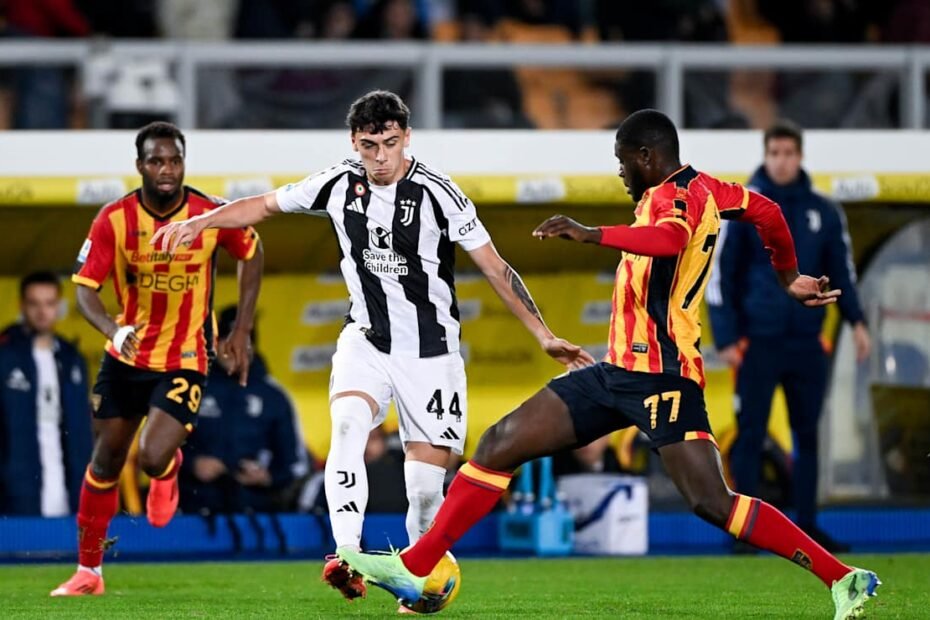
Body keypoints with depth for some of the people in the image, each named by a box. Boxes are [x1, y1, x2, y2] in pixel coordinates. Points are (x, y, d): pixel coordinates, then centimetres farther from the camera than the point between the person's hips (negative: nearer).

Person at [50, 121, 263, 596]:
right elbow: (84, 288, -13)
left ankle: (168, 473, 21)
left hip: (184, 361, -2)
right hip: (125, 359, 2)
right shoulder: (114, 219, -13)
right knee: (105, 462, 8)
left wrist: (241, 332, 4)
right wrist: (114, 329, -33)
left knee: (153, 457, -19)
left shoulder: (212, 215, -13)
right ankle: (88, 571, 23)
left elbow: (251, 255, 6)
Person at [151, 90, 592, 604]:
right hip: (367, 340, 2)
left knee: (425, 485, -5)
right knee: (347, 425, -27)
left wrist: (545, 337, -13)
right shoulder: (340, 184, -4)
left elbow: (495, 268, -11)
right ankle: (348, 560, -37)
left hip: (430, 355, -2)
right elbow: (264, 206, 12)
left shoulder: (436, 193, -15)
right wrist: (197, 223, 3)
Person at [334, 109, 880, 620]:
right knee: (500, 445, 5)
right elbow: (767, 211, 29)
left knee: (713, 504, -17)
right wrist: (790, 278, 44)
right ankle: (413, 570, 6)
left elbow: (669, 238, -36)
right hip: (620, 371, 10)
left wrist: (589, 234, -39)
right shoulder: (703, 189, 15)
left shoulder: (675, 195, -12)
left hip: (661, 377, -10)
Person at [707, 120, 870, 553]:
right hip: (758, 342, -3)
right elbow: (719, 276, -2)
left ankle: (807, 524, 14)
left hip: (807, 343, 3)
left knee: (807, 436, 7)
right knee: (751, 435, -2)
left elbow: (841, 271, 15)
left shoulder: (824, 212, 7)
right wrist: (726, 338, -8)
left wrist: (856, 321, 1)